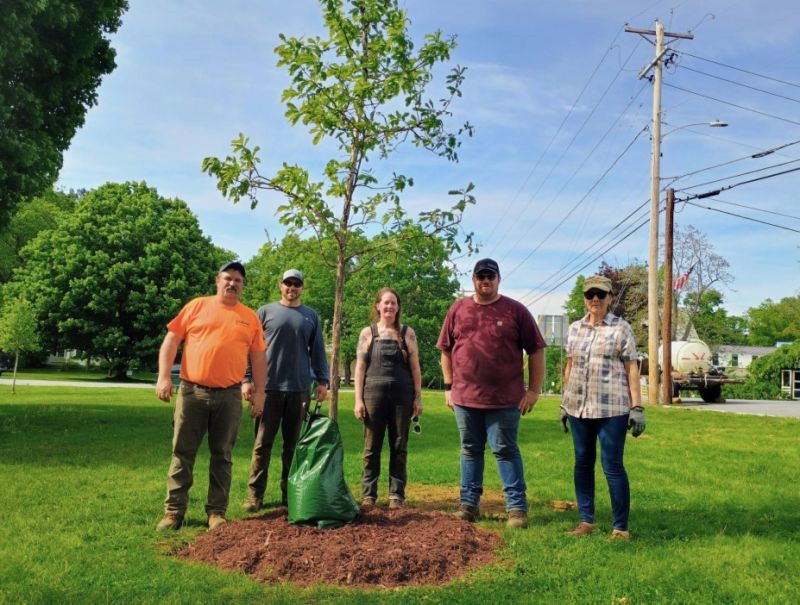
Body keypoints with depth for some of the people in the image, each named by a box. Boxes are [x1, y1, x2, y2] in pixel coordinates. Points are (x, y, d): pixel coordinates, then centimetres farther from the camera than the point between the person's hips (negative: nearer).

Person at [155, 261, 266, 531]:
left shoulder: (250, 317, 9)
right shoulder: (197, 306, 5)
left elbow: (258, 358, 10)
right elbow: (171, 339, 3)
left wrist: (259, 393, 4)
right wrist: (164, 377, -6)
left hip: (229, 396, 1)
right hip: (191, 391, -1)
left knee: (222, 456, 7)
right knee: (182, 453, 4)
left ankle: (217, 512, 16)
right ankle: (174, 511, 13)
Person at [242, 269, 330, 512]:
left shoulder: (311, 316, 12)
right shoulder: (265, 312, 7)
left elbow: (317, 351, 12)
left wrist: (322, 380, 3)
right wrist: (246, 379, -3)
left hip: (299, 389, 2)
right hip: (269, 387, -2)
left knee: (293, 444, 7)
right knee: (262, 443, 0)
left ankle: (289, 492, 16)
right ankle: (255, 494, 6)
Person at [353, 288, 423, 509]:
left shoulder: (407, 333, 7)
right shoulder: (368, 333, 5)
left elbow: (415, 367, 6)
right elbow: (360, 368, 3)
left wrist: (418, 398, 0)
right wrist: (358, 400, -3)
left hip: (402, 395, 1)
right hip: (374, 394, 0)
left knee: (399, 447, 6)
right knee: (372, 447, 4)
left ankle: (396, 495, 13)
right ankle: (368, 494, 13)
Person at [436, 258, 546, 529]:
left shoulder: (516, 310, -1)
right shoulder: (458, 309, 7)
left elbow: (536, 351, 0)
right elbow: (446, 350, 11)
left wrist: (534, 390, -4)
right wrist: (449, 387, 7)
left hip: (504, 399, -3)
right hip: (465, 397, 3)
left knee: (506, 451, 2)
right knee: (470, 450, 12)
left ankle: (517, 507, 10)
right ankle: (469, 504, 23)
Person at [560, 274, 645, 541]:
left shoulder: (621, 328, -1)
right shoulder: (574, 329, 11)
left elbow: (632, 369, -3)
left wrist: (637, 407, -8)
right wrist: (564, 403, 14)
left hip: (611, 409, -4)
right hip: (578, 407, 5)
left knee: (613, 466, -3)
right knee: (582, 464, 10)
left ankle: (621, 527, 7)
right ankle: (586, 520, 21)